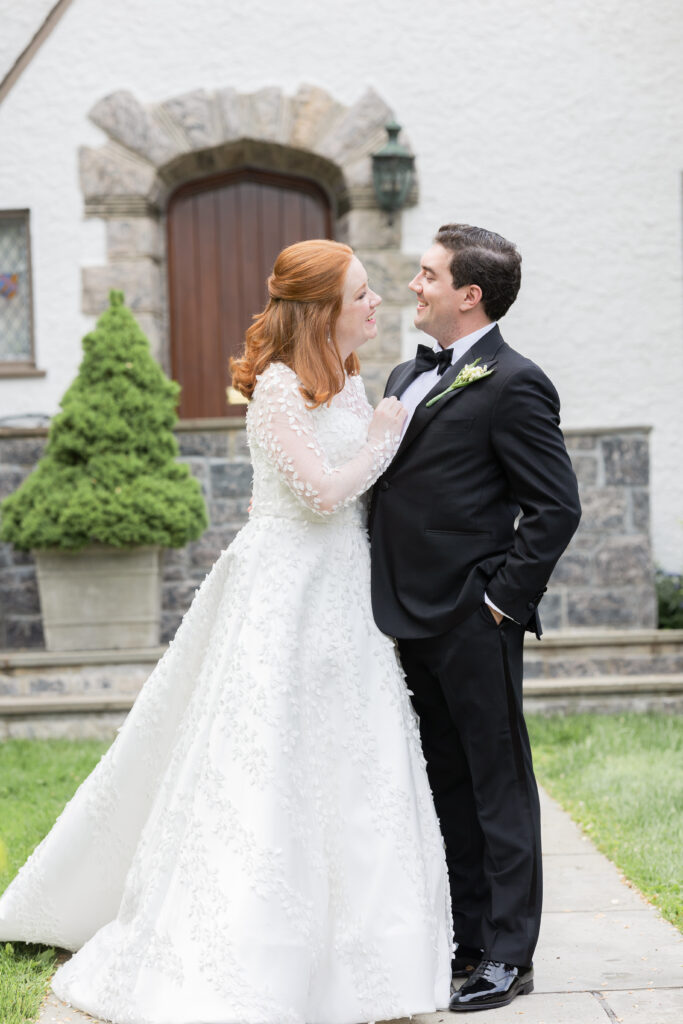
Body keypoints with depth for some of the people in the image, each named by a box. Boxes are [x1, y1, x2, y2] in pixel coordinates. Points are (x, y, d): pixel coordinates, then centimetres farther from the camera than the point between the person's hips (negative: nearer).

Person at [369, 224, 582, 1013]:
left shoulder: (512, 385, -11)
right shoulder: (408, 377, 15)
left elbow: (557, 507, -13)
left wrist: (503, 600, -14)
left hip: (473, 622, -8)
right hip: (414, 621, 8)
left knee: (498, 786, 2)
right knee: (447, 788, 15)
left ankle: (507, 956, 10)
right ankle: (466, 939, 25)